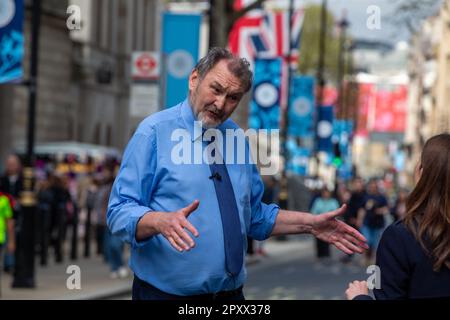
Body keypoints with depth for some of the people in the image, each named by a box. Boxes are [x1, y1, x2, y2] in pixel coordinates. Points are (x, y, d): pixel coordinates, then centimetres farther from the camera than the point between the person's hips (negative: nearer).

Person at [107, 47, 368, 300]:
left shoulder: (237, 138, 10)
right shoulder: (154, 133, -8)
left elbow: (255, 217, 18)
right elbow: (120, 212, -14)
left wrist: (309, 224, 6)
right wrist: (161, 221, -32)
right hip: (165, 294, -5)